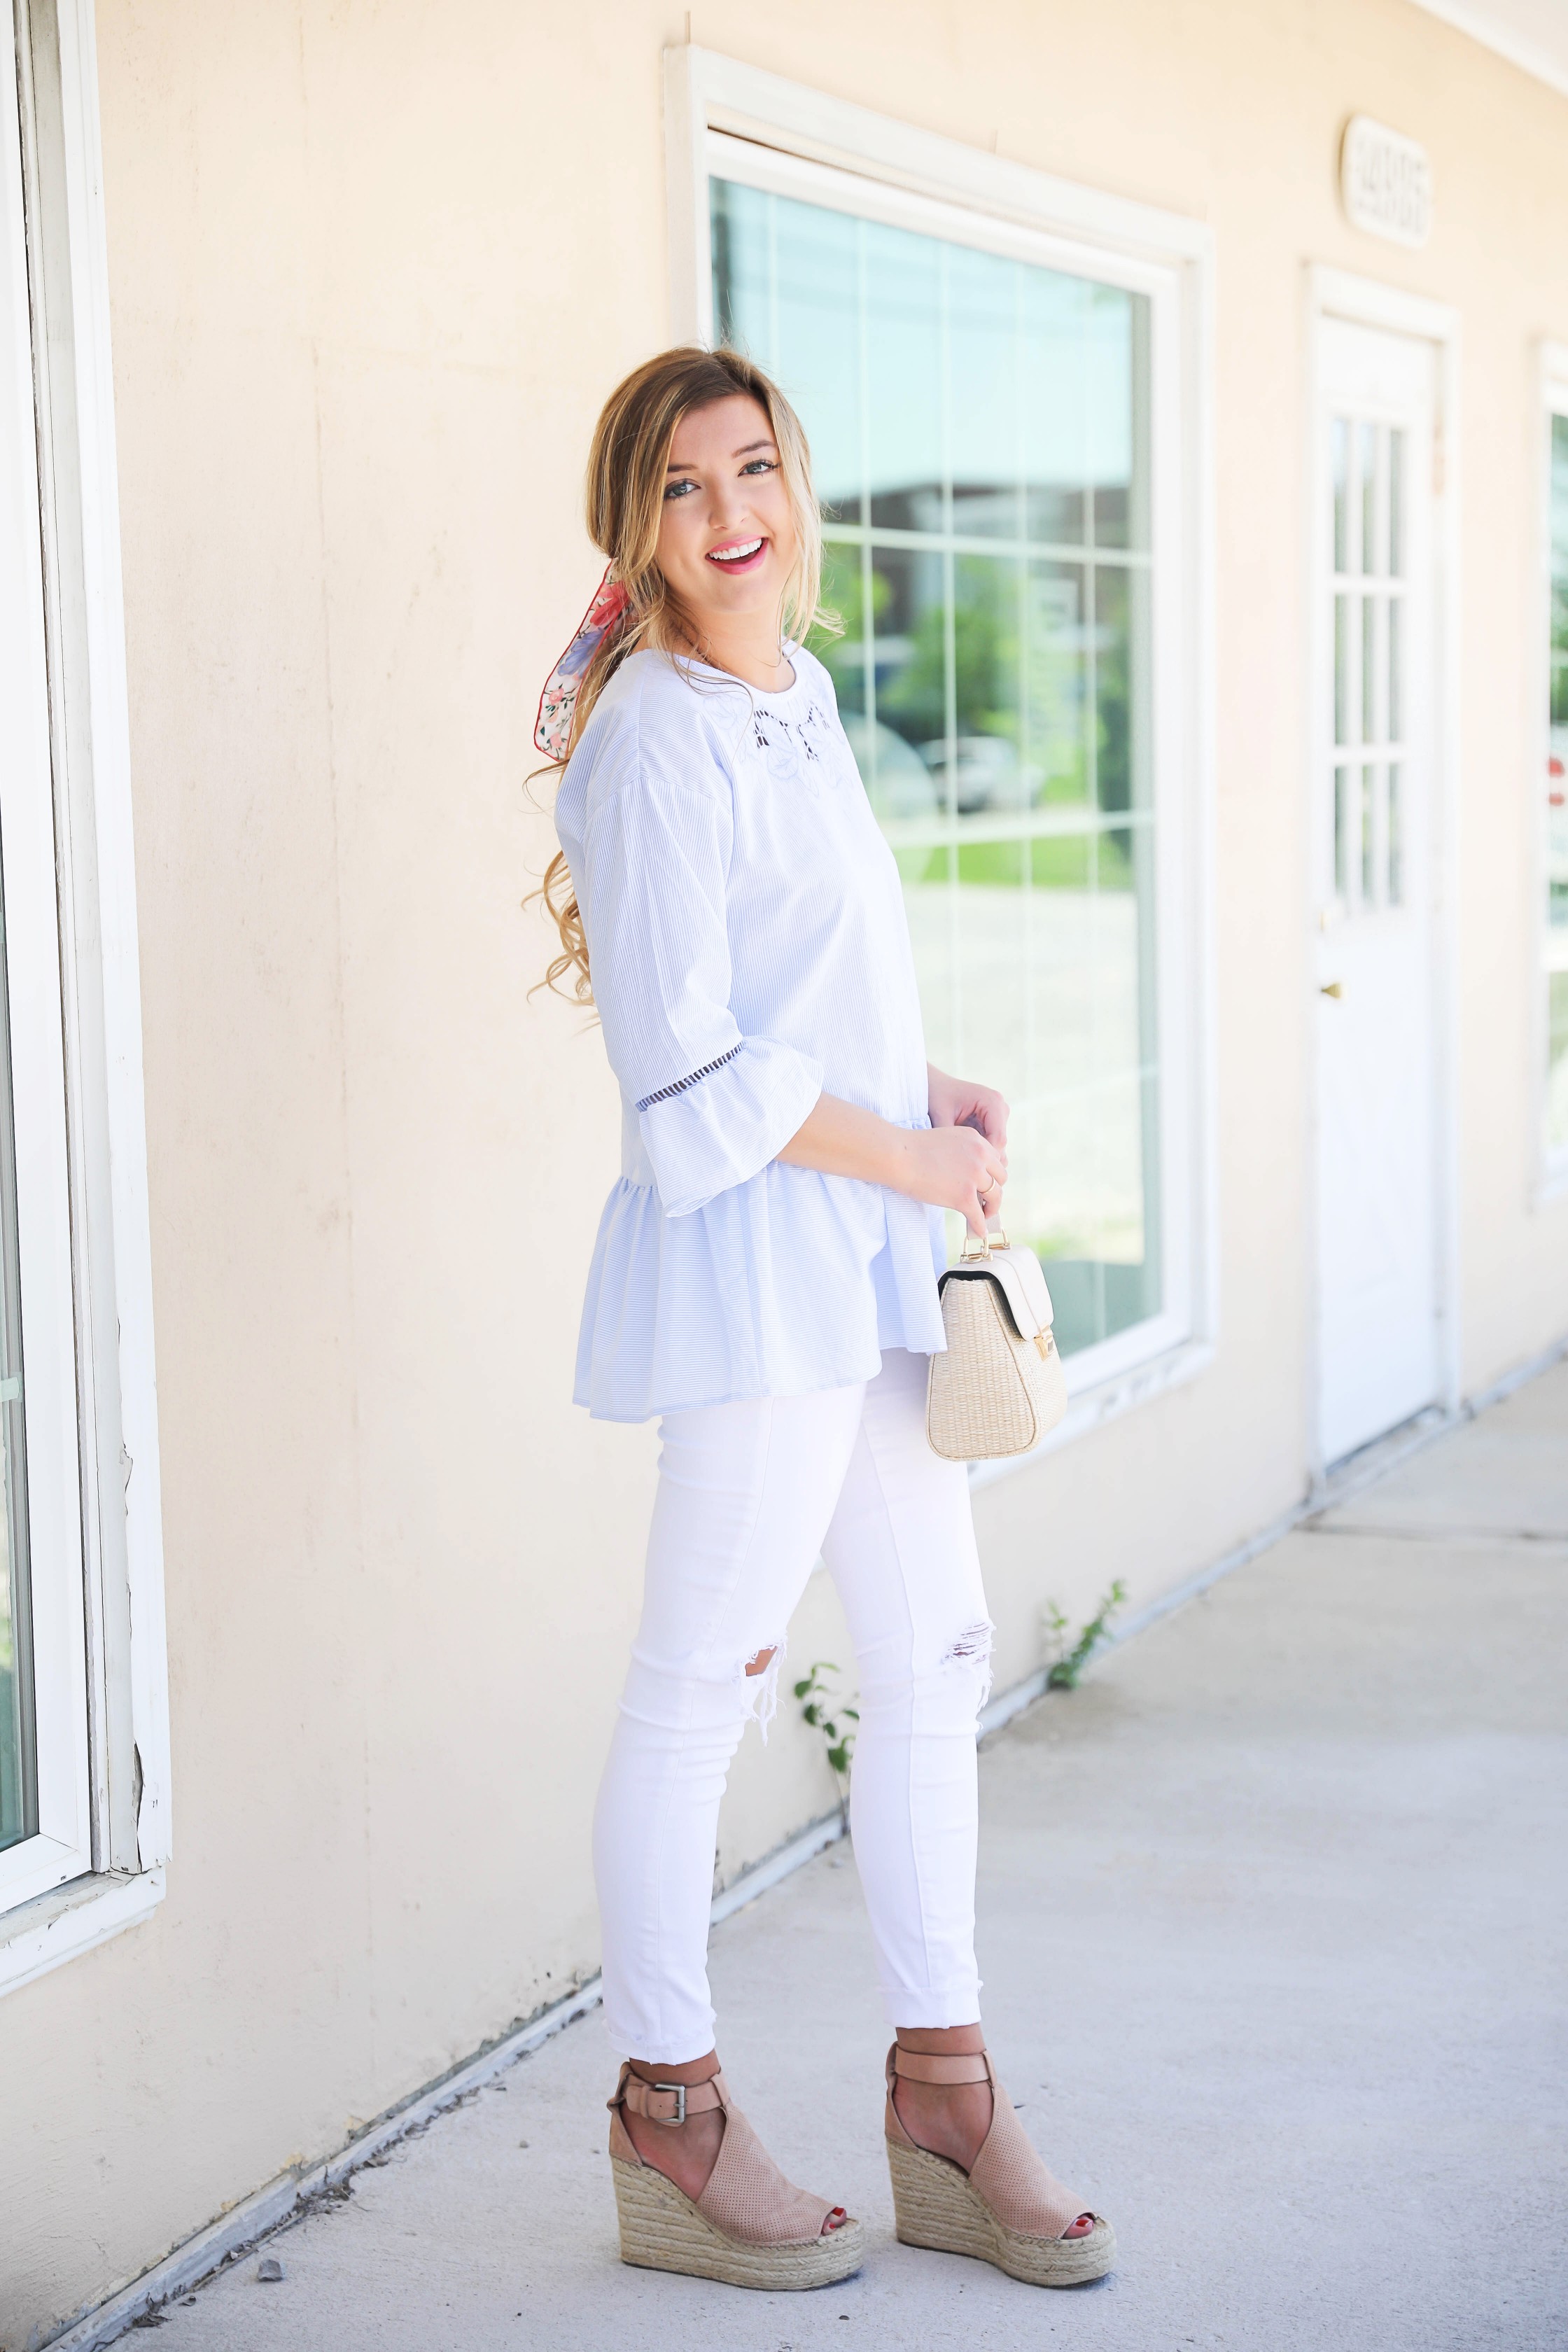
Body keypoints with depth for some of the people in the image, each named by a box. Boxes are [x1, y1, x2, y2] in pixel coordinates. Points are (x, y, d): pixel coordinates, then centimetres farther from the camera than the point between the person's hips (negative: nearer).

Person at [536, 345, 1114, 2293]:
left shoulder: (793, 700, 14)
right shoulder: (657, 739, -14)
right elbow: (689, 1068, -19)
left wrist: (946, 1093, 8)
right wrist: (913, 1160, -10)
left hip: (864, 1257, 10)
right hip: (754, 1254, -9)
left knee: (934, 1654, 13)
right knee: (701, 1685, 1)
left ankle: (942, 2117, 24)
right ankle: (667, 2135, 16)